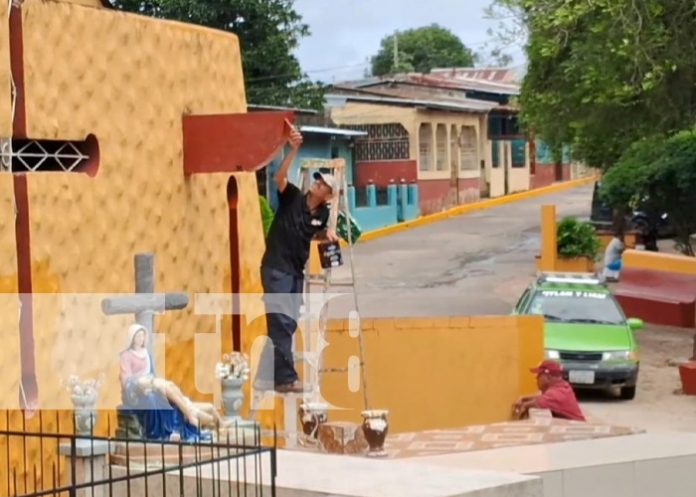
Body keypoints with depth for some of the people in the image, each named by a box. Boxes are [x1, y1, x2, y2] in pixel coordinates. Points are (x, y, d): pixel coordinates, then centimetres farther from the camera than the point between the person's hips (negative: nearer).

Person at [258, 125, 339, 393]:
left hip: (297, 271, 7)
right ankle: (285, 378, -10)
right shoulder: (292, 197, -9)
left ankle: (268, 373, 22)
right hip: (276, 268, -7)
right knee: (281, 321, -11)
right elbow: (279, 178, -28)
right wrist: (293, 150, -38)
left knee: (289, 324, 11)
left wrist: (327, 234, 1)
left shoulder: (322, 213, 4)